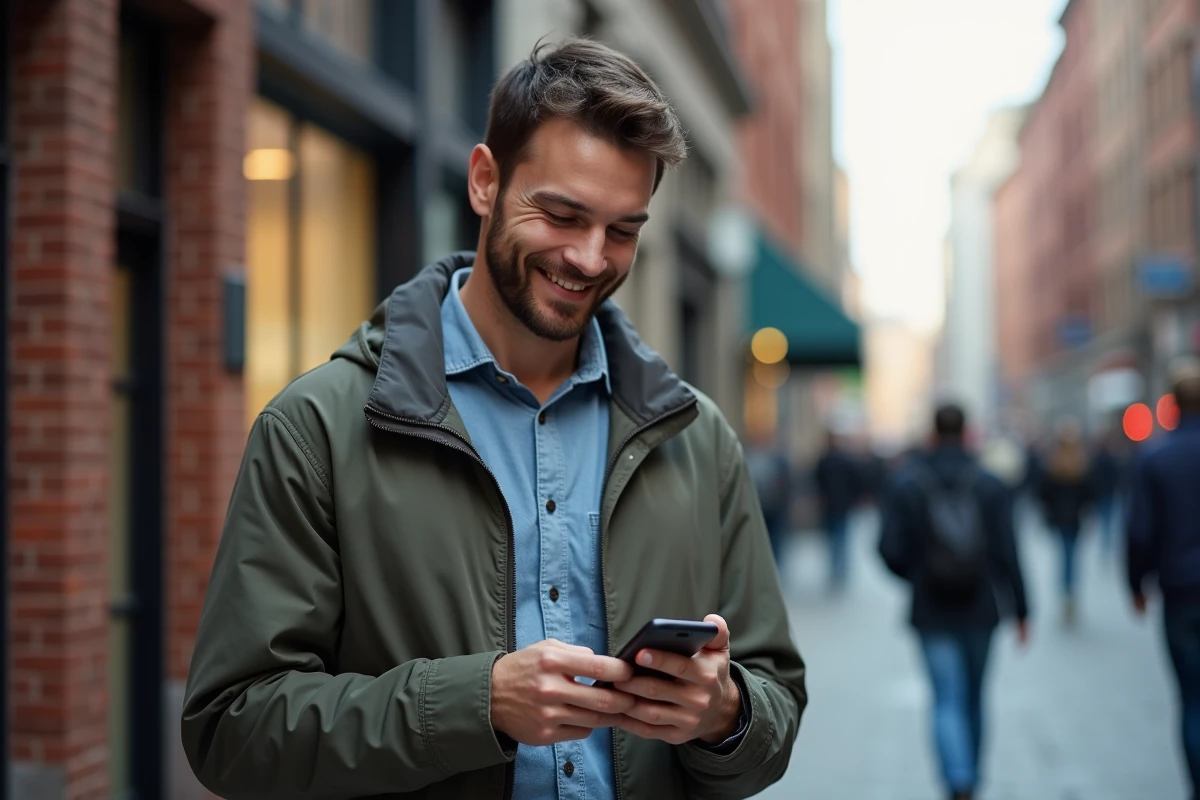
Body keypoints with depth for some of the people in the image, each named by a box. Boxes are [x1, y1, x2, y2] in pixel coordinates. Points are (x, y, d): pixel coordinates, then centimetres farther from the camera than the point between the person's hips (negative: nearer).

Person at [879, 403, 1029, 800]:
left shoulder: (905, 484, -5)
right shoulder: (990, 485, -4)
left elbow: (890, 549, -9)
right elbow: (1007, 552, -7)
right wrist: (1020, 608, 0)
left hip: (931, 612, -1)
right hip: (979, 609, 2)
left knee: (948, 700, -2)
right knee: (973, 699, 17)